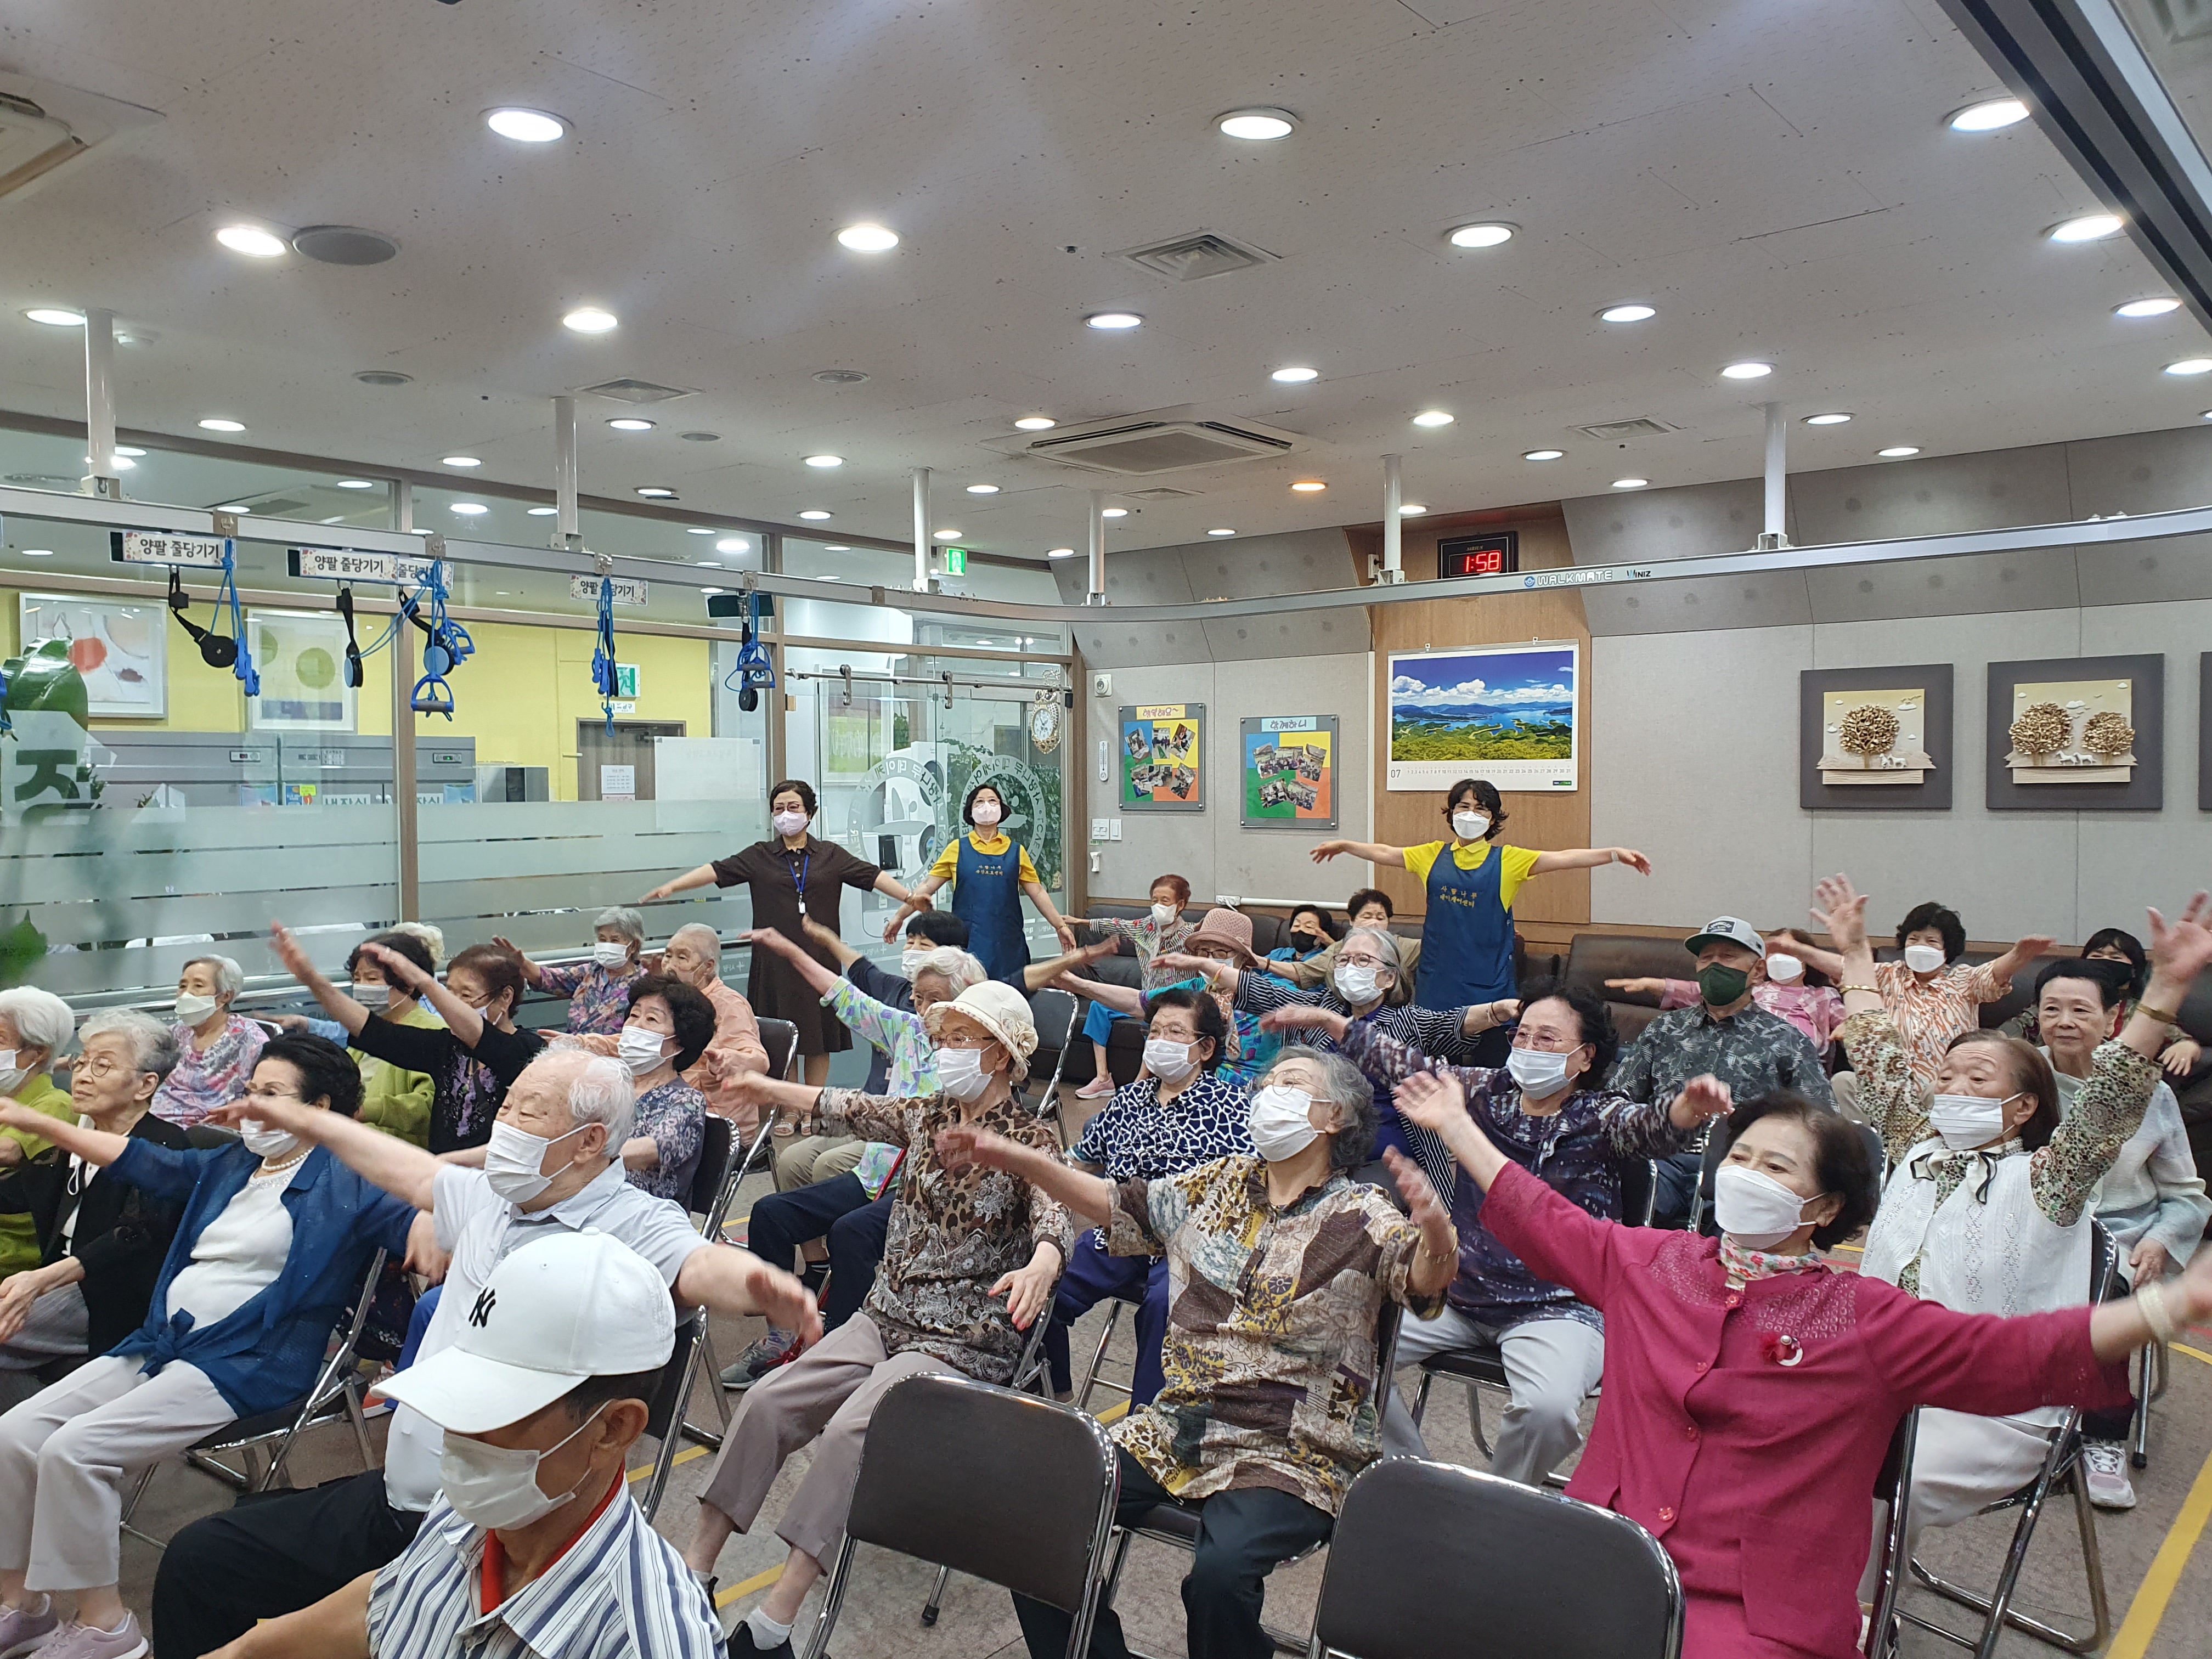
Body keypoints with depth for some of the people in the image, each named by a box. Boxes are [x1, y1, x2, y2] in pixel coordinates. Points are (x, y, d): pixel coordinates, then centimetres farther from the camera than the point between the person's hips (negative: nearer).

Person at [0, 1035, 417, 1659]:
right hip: (160, 1342, 8)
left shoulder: (342, 1181, -6)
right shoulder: (228, 1166, 18)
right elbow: (138, 1159, 26)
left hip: (247, 1365, -8)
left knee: (74, 1448, -20)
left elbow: (412, 1213, -21)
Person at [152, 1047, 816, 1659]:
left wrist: (762, 1287, -60)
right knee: (198, 1559, 12)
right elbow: (411, 1171, 28)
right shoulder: (493, 1198, 9)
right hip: (394, 1500, 9)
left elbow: (699, 1265, -36)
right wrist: (302, 1121, 40)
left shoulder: (635, 1225, -16)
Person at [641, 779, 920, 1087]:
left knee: (819, 1039, 5)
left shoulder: (830, 855, 7)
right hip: (776, 963, 0)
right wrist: (671, 887, -15)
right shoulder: (760, 857, 6)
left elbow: (874, 876, 1)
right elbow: (717, 871, -4)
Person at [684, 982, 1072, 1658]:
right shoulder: (926, 1115, 8)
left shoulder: (1029, 1139, -11)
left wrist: (1041, 1264, -50)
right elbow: (845, 1108, 14)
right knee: (766, 1402, -10)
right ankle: (694, 1569, 2)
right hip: (885, 1318, 6)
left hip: (964, 1343, -6)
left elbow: (1053, 1214, -28)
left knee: (846, 1431, -27)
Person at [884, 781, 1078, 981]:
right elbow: (927, 887, 5)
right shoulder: (958, 849, 6)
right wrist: (899, 917, 0)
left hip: (1008, 944, 1)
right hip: (969, 942, -1)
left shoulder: (1016, 851, 9)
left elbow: (1038, 893, 9)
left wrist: (1060, 926, 3)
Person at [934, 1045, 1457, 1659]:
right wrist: (1020, 1159, 7)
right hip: (1174, 1426, 5)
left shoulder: (1360, 1219, -4)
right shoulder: (1220, 1184, 13)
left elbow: (1423, 1283, -22)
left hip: (1291, 1454, -5)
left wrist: (1436, 1237, -46)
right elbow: (1117, 1205, 19)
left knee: (1219, 1574, -32)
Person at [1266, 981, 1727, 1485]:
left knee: (1549, 1407, -33)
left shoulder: (1601, 1117, -3)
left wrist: (1689, 1105, -47)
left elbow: (1651, 1129, -23)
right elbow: (1406, 1066, 10)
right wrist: (1327, 1021, 3)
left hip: (1558, 1308, -4)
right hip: (1459, 1293, 4)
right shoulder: (1486, 1091, 8)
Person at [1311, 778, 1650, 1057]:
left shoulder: (1507, 859, -1)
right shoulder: (1434, 855, 9)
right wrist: (1344, 845, 20)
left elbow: (1563, 859, -11)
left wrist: (1615, 853, -21)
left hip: (1488, 979, -3)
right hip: (1439, 976, 3)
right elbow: (1384, 853, 17)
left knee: (1491, 1062, -2)